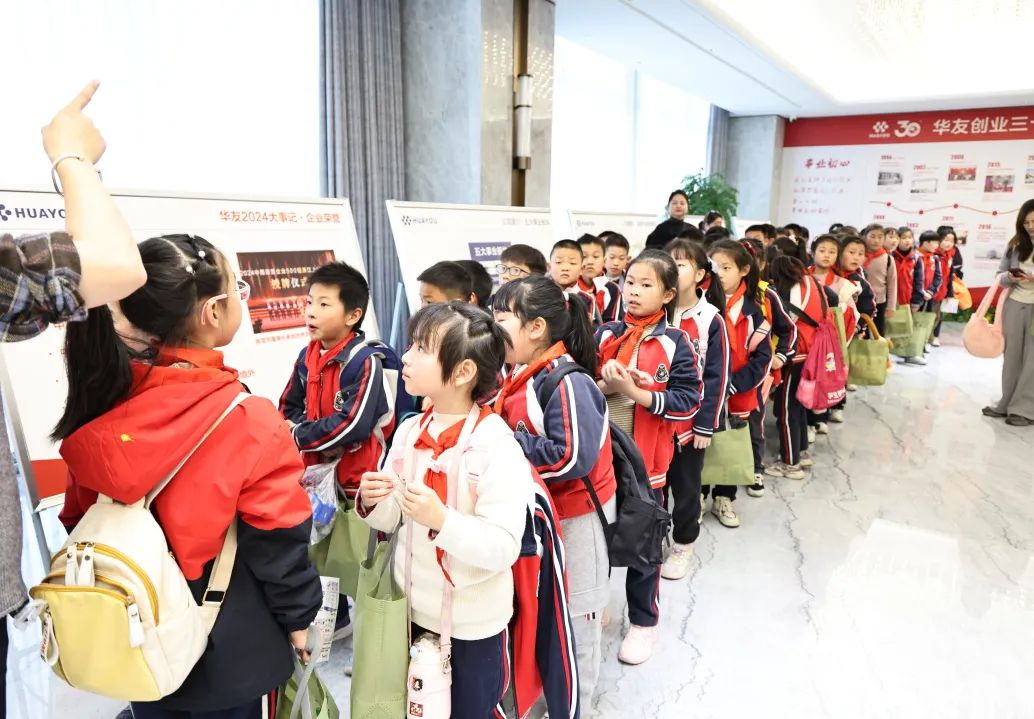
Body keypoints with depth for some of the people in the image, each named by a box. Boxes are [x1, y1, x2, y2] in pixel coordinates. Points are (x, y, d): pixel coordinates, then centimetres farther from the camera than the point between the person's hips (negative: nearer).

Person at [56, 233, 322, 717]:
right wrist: (299, 617, -1)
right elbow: (277, 540, -18)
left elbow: (79, 518, 2)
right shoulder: (248, 420, -26)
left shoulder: (103, 400, -10)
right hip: (227, 645, -4)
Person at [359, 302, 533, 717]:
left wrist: (441, 520, -37)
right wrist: (373, 503, -15)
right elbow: (394, 520, 5)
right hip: (412, 609, 6)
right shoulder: (409, 432, -3)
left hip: (473, 623, -5)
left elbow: (504, 549, -25)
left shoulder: (497, 447, -22)